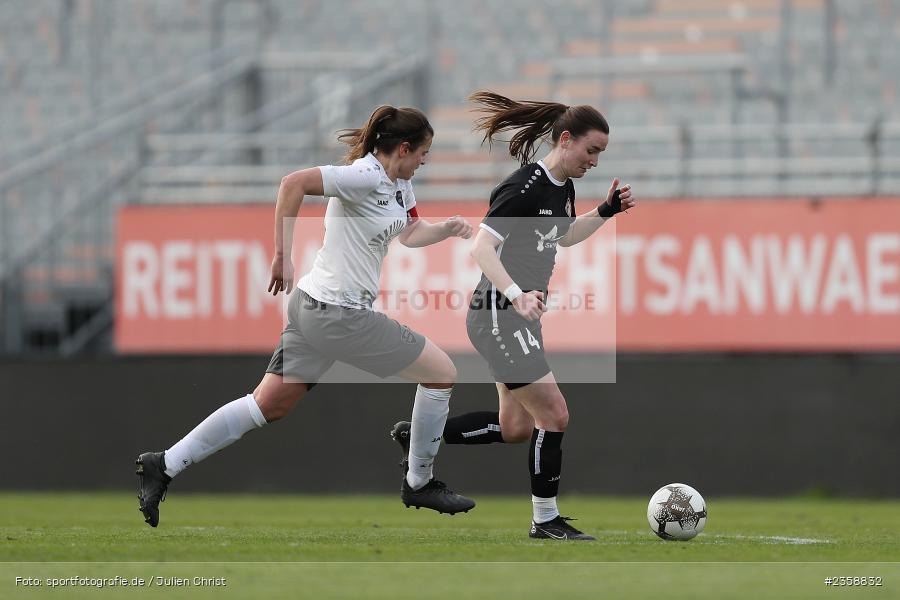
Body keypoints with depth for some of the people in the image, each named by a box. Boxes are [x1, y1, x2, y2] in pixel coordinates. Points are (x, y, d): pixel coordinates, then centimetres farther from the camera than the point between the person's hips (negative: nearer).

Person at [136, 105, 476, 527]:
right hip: (341, 316, -10)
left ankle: (164, 465, 10)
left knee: (268, 405, 11)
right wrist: (283, 255, -27)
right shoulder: (367, 178, -20)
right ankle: (419, 483, 17)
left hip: (312, 306, 10)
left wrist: (447, 229, 4)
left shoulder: (398, 183, 10)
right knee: (441, 373, 4)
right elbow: (294, 183, -29)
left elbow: (410, 234, 24)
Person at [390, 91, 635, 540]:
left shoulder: (562, 187, 7)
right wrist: (517, 296, -41)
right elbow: (481, 247, -29)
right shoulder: (524, 189, -21)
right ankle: (545, 520, 3)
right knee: (553, 415, -9)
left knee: (515, 429, 14)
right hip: (498, 318, -10)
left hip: (521, 317, 10)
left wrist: (605, 212, 13)